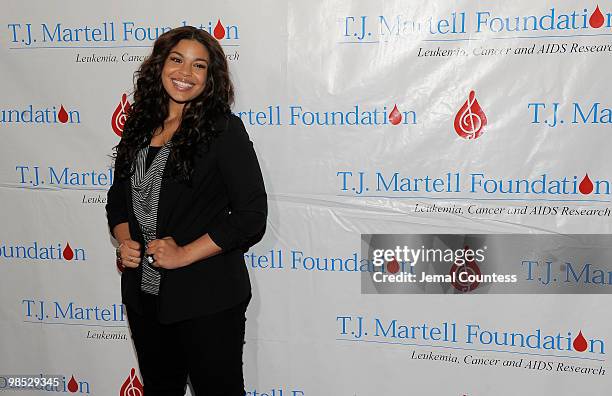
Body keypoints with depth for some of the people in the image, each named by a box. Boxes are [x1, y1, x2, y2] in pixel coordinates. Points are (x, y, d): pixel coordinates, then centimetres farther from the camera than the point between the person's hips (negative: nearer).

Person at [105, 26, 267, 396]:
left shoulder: (224, 129, -11)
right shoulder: (140, 127, 7)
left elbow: (251, 216, -15)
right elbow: (118, 198, 17)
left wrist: (185, 254, -17)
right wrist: (124, 239, -2)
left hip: (207, 299, -5)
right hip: (144, 295, 6)